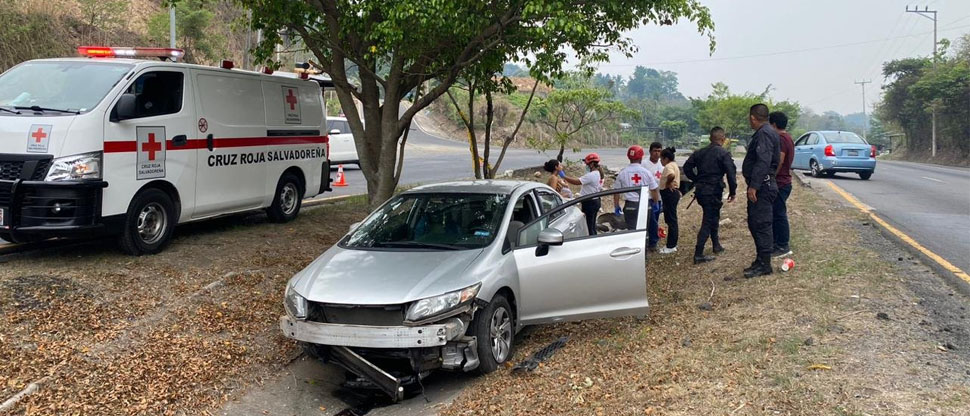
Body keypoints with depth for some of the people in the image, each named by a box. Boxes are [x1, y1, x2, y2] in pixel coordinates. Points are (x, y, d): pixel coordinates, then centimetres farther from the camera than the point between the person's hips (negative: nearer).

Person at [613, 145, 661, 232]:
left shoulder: (622, 172, -3)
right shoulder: (646, 172, -3)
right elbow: (654, 190, 3)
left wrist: (616, 206, 13)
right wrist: (655, 204, 18)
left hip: (630, 206, -1)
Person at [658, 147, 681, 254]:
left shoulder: (668, 166, -17)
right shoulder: (674, 165, 17)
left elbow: (671, 175, -37)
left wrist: (667, 184, -22)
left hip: (669, 193, -11)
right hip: (674, 192, 11)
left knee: (671, 219, -6)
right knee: (671, 219, 15)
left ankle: (671, 246, -1)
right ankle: (672, 244, 22)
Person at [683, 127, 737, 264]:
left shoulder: (700, 153, 10)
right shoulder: (724, 154, -9)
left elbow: (687, 167, 10)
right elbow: (731, 173, -15)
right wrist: (732, 191, -6)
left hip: (700, 190, 7)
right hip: (713, 191, -7)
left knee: (713, 216, 25)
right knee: (708, 221, -4)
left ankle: (716, 245, 37)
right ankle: (698, 255, -9)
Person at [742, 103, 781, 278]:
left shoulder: (764, 133, -15)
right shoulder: (764, 132, 19)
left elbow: (763, 162, -25)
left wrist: (754, 186, -28)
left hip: (761, 187, -11)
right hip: (761, 186, 11)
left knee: (761, 224, -7)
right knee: (755, 224, 15)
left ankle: (764, 264, -3)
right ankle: (761, 260, 23)